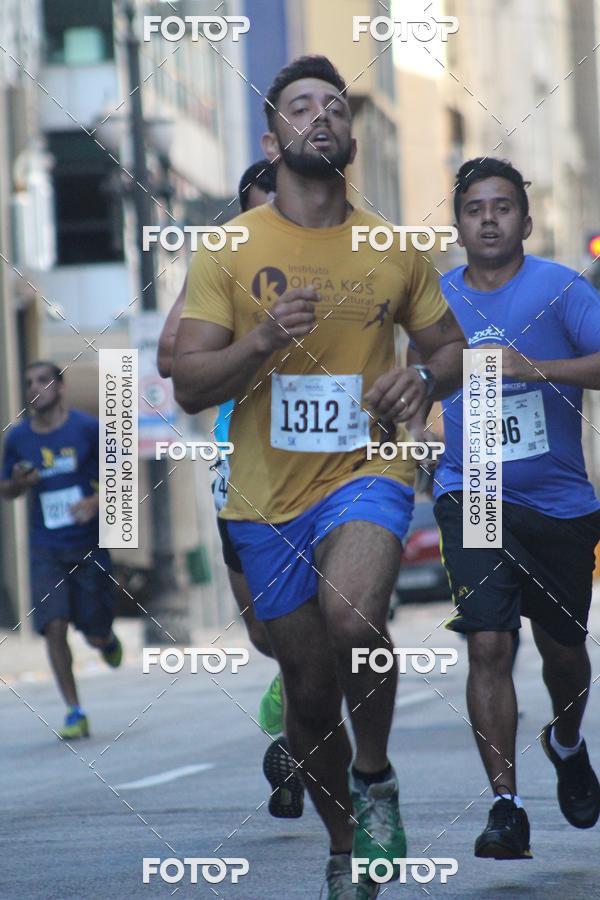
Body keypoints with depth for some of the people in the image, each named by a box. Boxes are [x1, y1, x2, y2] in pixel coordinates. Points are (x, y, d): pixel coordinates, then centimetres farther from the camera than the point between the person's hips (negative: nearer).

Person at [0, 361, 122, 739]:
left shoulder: (88, 428, -5)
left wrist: (95, 502, -19)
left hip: (89, 547, -1)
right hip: (46, 549, 1)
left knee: (95, 633, 4)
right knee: (54, 626, -13)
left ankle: (108, 638, 44)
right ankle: (75, 712, -7)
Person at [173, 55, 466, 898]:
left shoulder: (394, 250, 4)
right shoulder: (228, 251, -1)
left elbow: (451, 346, 15)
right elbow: (189, 385, -4)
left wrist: (424, 378, -8)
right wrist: (265, 338, -22)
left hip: (366, 472, -1)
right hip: (267, 494, 1)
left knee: (352, 612, -32)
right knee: (310, 694, 9)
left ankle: (376, 779, -7)